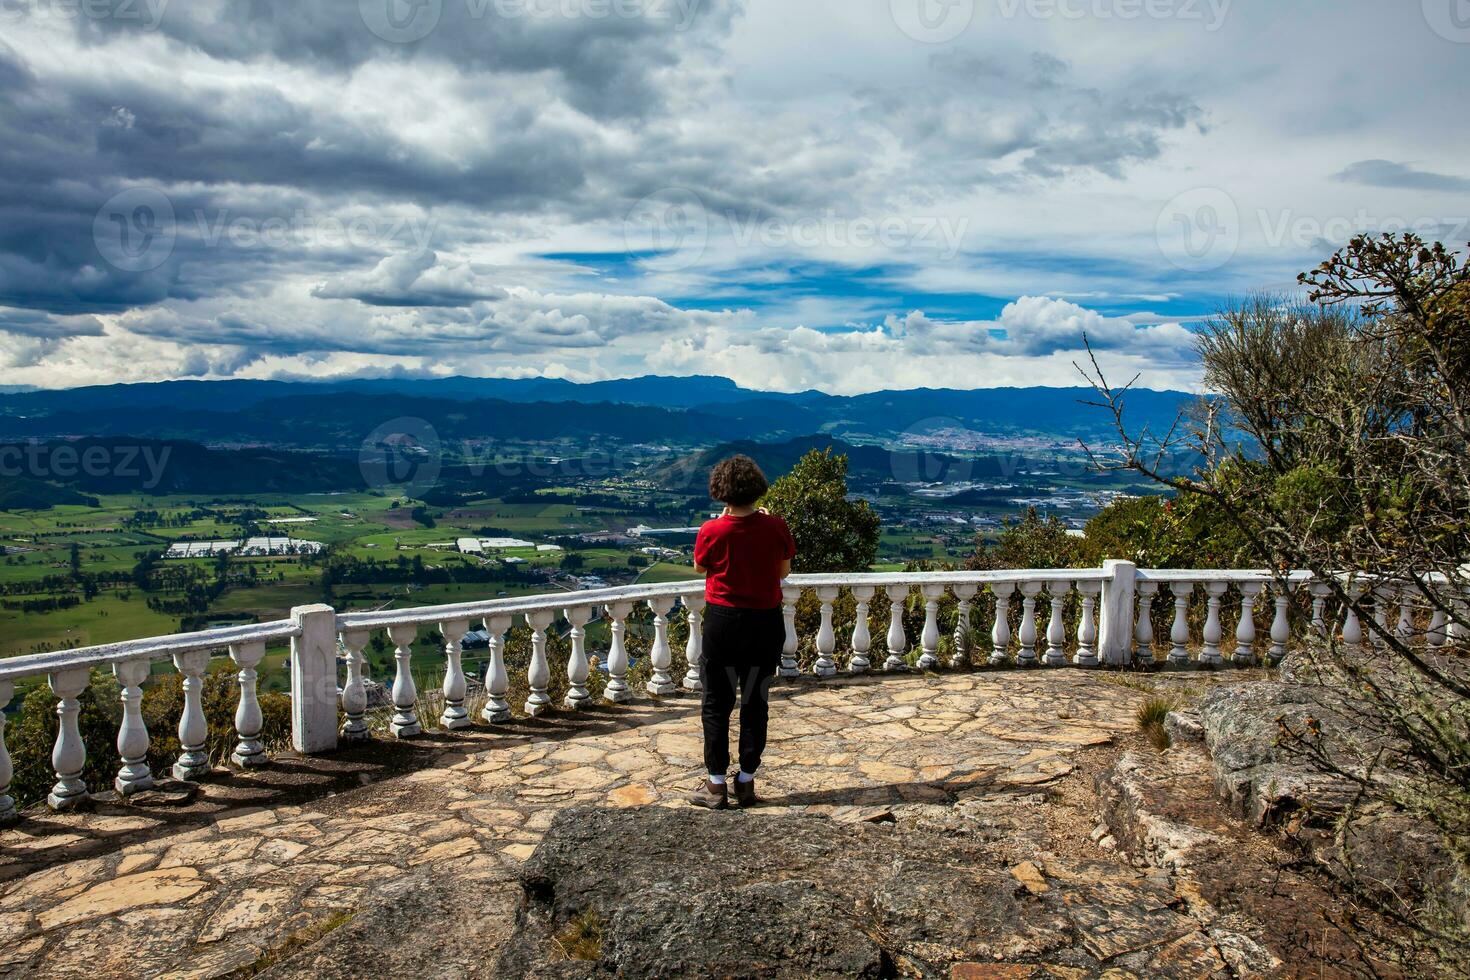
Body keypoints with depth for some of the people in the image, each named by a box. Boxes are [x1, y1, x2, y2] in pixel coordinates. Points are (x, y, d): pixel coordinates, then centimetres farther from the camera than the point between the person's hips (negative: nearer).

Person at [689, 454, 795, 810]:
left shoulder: (712, 531, -14)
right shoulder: (776, 527, -9)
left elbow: (699, 567, 5)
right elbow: (785, 570, 5)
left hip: (723, 623, -2)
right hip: (766, 623, 2)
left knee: (717, 703, 9)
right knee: (755, 703, 12)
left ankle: (716, 785, 14)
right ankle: (746, 782, 20)